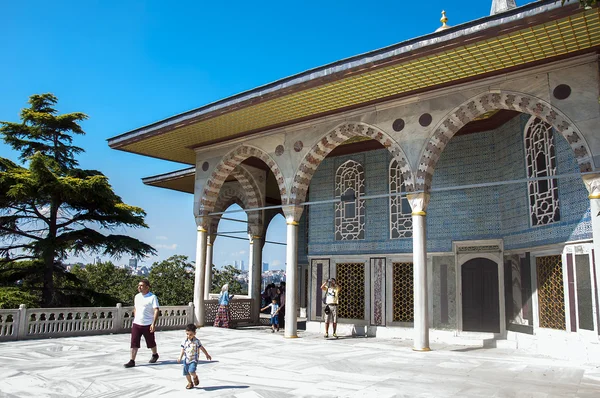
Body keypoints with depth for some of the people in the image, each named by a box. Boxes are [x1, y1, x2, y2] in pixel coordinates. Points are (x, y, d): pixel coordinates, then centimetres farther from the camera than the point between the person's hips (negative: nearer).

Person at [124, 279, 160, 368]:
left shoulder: (152, 297, -12)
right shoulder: (137, 296, 8)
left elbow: (156, 310, -17)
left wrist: (154, 323, -24)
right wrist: (134, 319, 17)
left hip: (148, 325, -5)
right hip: (136, 324, 5)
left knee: (151, 342, 12)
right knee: (134, 343, -3)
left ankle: (155, 355, 37)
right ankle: (132, 361, 2)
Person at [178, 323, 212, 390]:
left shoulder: (196, 341, -10)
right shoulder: (185, 341, -1)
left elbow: (201, 348, 1)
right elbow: (183, 350, 7)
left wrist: (207, 354, 10)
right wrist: (180, 357, -3)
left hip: (193, 360, -4)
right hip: (186, 359, 4)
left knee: (191, 371, -22)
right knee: (186, 373, 9)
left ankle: (195, 377, 12)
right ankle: (190, 383, 32)